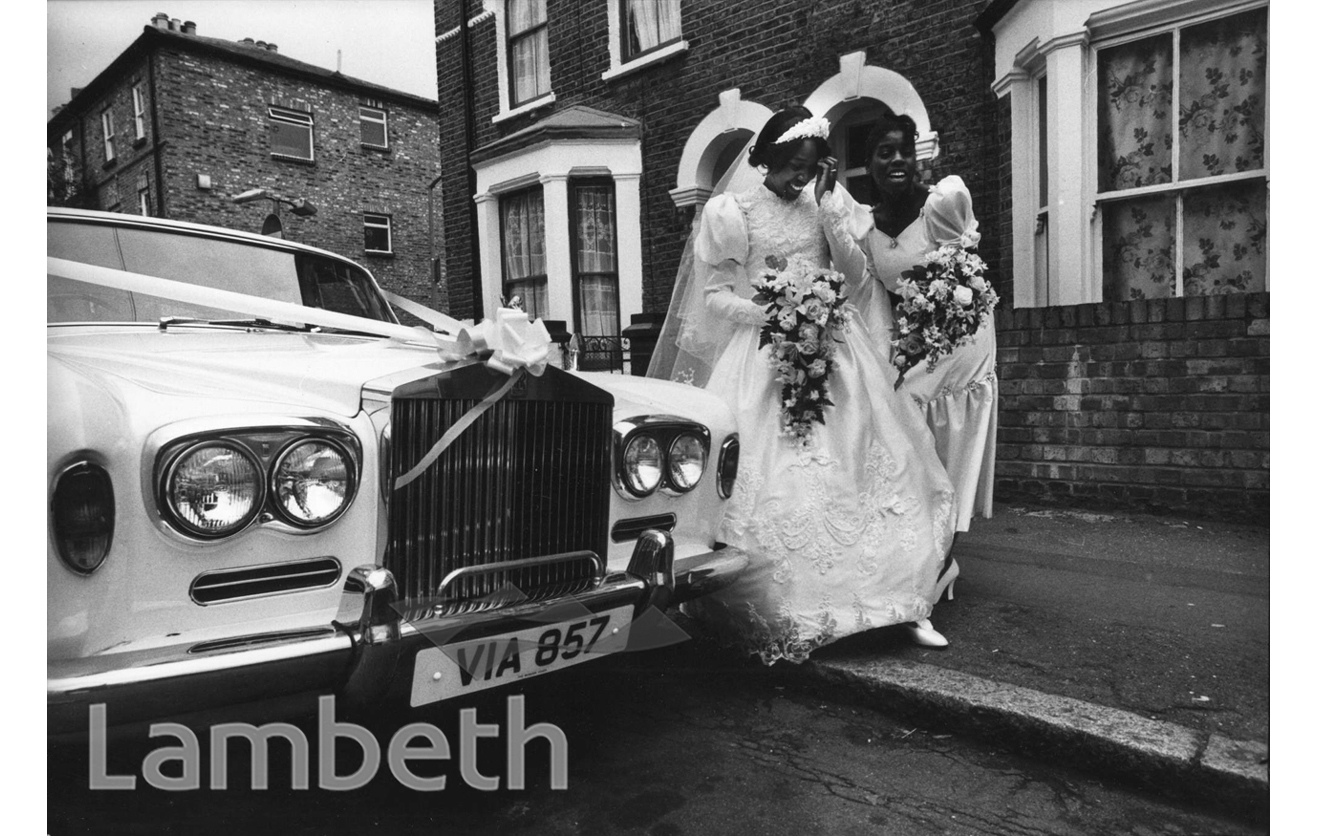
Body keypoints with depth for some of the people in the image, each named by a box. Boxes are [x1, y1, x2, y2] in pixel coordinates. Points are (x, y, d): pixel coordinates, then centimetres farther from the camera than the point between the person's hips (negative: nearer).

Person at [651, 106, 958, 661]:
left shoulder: (820, 209, 13)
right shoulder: (731, 213, 1)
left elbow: (852, 279, 15)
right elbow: (715, 295, -3)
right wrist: (775, 316, -15)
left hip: (829, 349, 4)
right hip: (762, 355, -4)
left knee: (868, 462, -2)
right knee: (774, 483, -9)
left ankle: (902, 598, 4)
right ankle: (787, 613, 3)